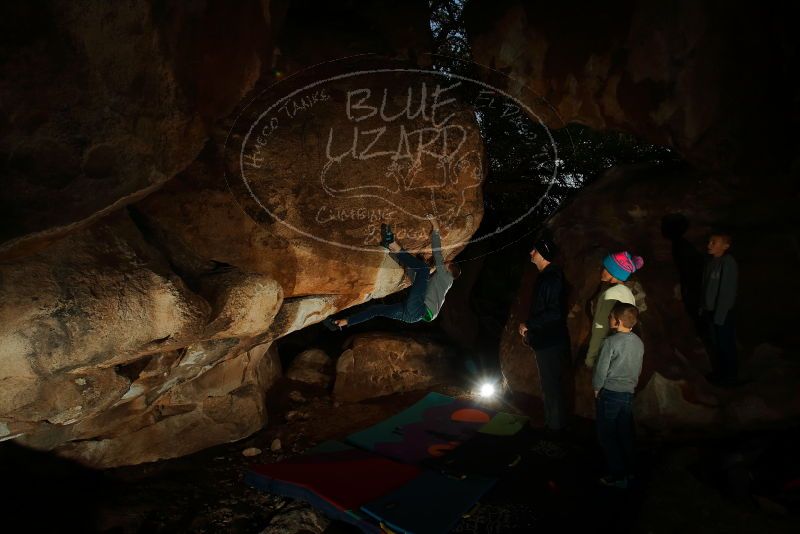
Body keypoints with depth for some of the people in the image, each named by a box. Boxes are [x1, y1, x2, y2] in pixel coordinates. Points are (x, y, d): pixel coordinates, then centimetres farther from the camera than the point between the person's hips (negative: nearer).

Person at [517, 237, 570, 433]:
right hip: (545, 340, 10)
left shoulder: (552, 278, -20)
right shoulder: (545, 277, 10)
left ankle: (556, 425, 14)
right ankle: (552, 422, 32)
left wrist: (528, 325, -18)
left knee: (552, 386, 1)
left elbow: (554, 313, -26)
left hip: (551, 342, -10)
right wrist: (529, 329, 14)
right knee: (549, 385, 20)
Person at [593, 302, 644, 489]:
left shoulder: (611, 342, -18)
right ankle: (629, 471, 25)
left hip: (610, 392, -6)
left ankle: (618, 476, 5)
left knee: (607, 435, 4)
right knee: (625, 433, 16)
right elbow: (638, 369, 11)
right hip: (629, 393, 7)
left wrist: (596, 388, 0)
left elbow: (601, 369, -14)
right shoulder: (639, 342, 2)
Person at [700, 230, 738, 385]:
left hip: (722, 313, -7)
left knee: (725, 344, 7)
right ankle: (718, 372, 34)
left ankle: (730, 375, 25)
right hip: (709, 311, 7)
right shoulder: (711, 261, 4)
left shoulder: (728, 263, -19)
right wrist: (703, 308, 11)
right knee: (715, 343, 18)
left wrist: (720, 315, -18)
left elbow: (728, 291, -19)